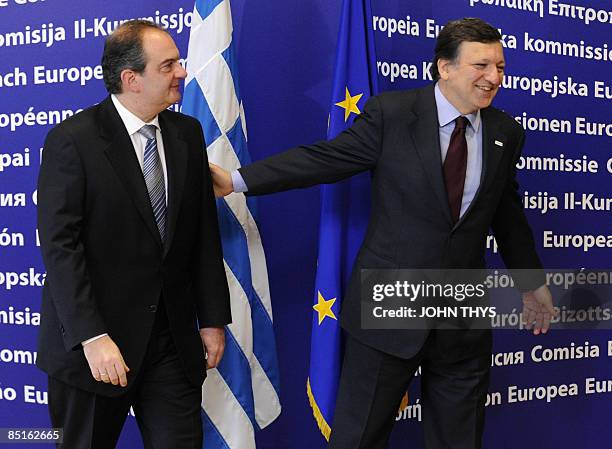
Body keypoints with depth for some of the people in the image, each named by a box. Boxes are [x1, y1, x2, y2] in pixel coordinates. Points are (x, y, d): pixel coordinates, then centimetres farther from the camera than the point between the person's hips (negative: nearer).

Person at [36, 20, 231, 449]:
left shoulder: (187, 134, 6)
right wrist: (92, 338, -22)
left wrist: (213, 317, 7)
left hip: (173, 339, 4)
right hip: (94, 344, -4)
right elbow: (60, 246, -15)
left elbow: (204, 234, 9)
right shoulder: (72, 140, -11)